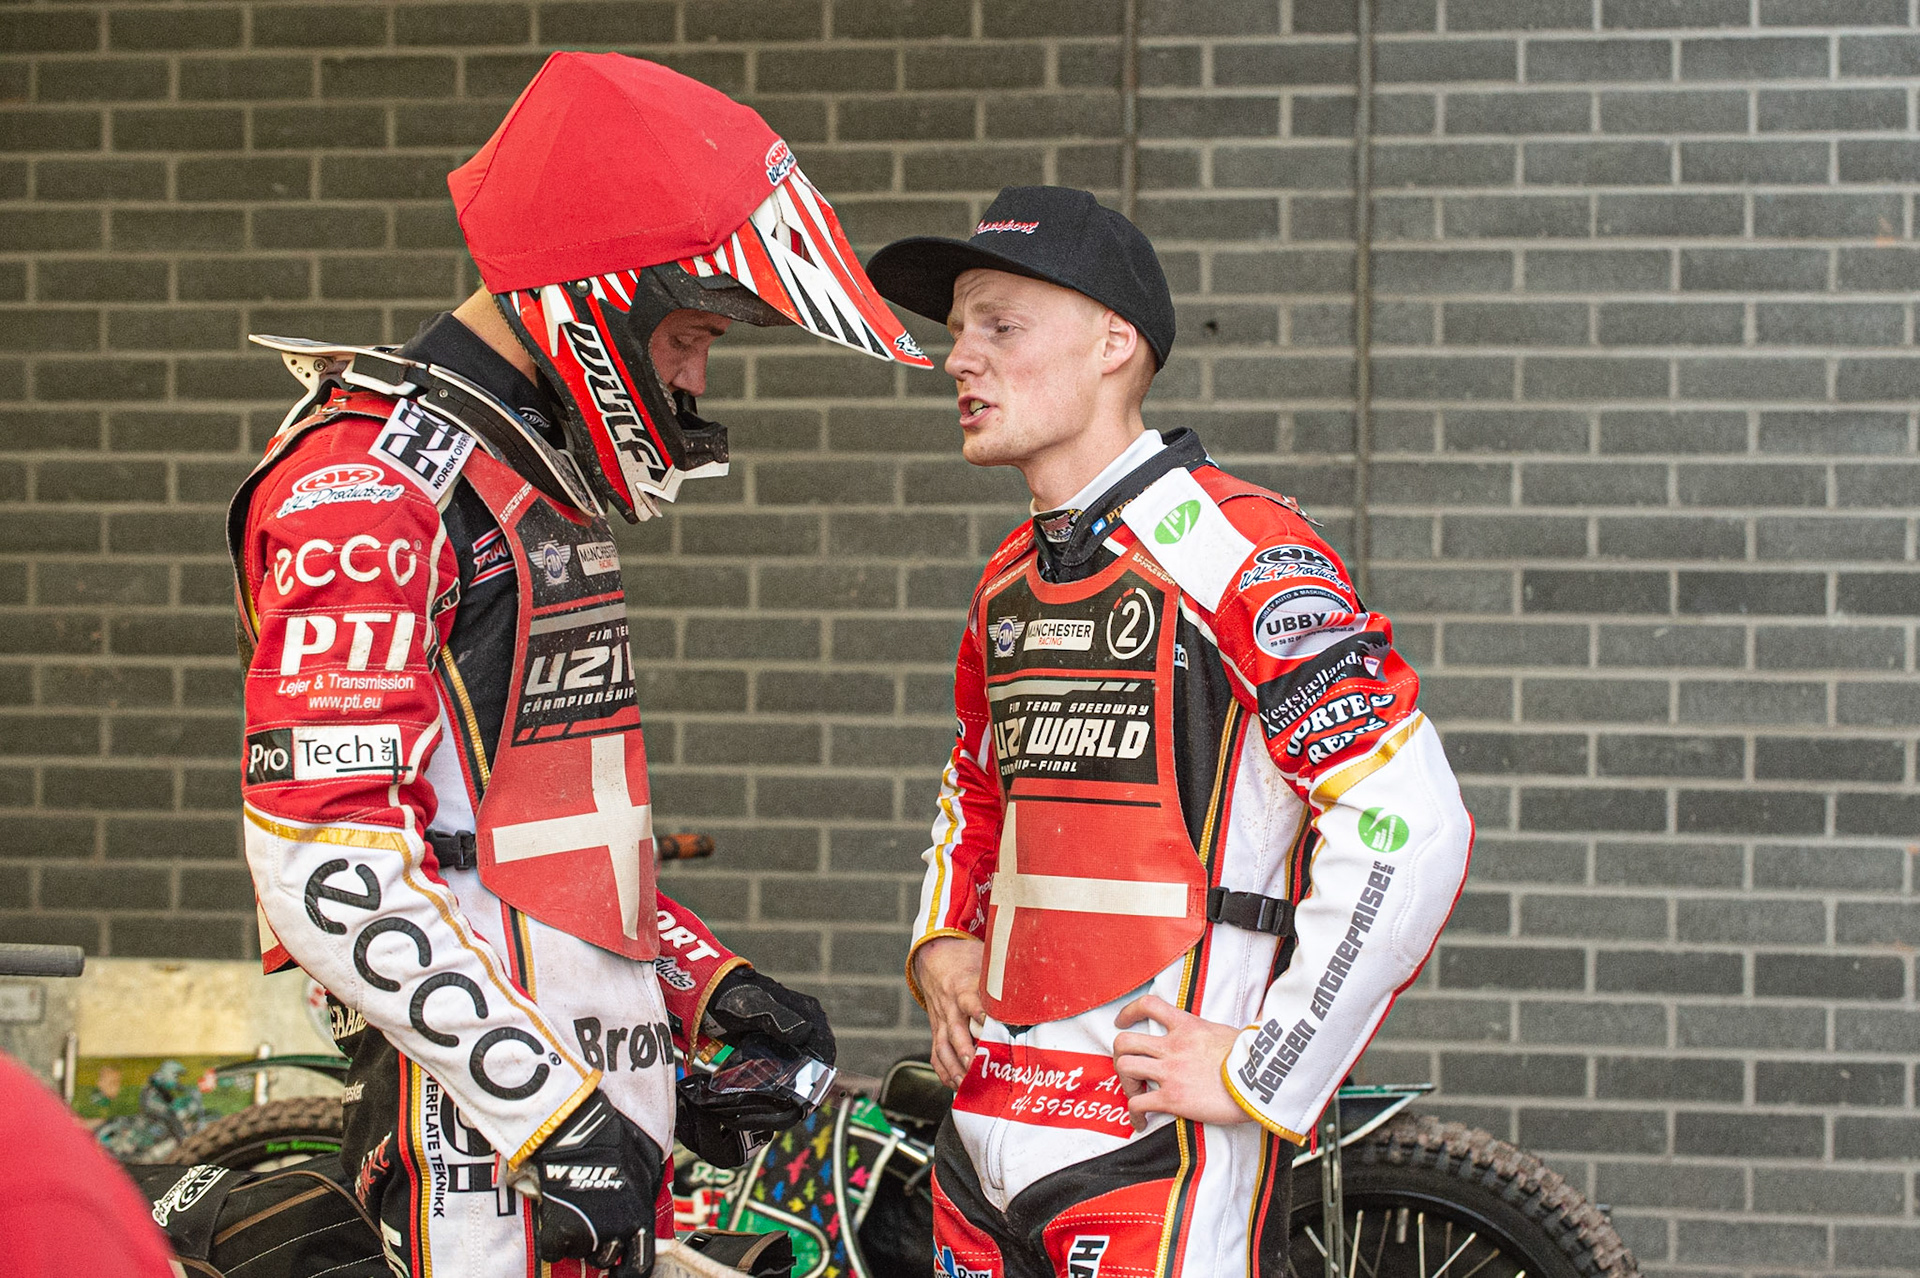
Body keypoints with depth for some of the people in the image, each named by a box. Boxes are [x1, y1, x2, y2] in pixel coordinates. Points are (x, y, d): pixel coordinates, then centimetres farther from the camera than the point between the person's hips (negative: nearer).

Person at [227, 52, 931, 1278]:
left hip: (601, 1110, 9)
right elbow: (324, 869, -22)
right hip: (482, 1135, -9)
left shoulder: (537, 484, 19)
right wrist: (549, 1109, -22)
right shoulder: (368, 489, -13)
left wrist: (704, 980, 16)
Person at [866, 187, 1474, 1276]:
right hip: (985, 1135, 8)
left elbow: (1410, 827, -18)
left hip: (1161, 1150, -8)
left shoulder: (1240, 552, -11)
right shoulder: (1010, 581, 15)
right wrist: (944, 941, 14)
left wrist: (1265, 1070, -15)